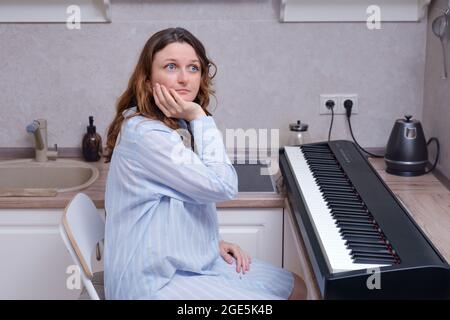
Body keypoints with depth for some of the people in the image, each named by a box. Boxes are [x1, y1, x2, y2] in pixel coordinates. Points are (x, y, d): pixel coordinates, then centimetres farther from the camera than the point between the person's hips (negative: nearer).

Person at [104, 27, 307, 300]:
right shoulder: (144, 134, -24)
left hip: (191, 260, 10)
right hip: (156, 282, -10)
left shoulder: (177, 125, 8)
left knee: (296, 289, 14)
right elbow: (223, 186, -23)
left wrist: (213, 241, 7)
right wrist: (199, 118, -20)